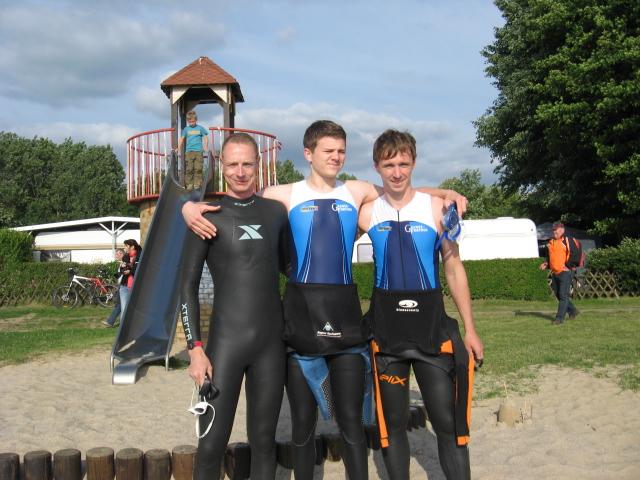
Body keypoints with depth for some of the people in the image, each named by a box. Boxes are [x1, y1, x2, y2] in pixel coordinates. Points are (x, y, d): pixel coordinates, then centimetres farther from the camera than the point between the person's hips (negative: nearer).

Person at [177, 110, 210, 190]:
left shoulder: (200, 128, 8)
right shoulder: (186, 129, 10)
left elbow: (206, 137, 15)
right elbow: (182, 139, 12)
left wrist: (206, 147, 6)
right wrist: (179, 149, 5)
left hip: (198, 151, 0)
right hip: (189, 152, 0)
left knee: (198, 169, -5)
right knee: (189, 169, -4)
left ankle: (197, 185, 0)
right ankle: (189, 185, 1)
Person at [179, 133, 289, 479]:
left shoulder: (276, 211, 8)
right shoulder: (208, 216, -1)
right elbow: (188, 287, -1)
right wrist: (195, 350, -8)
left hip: (271, 342, 3)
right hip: (225, 343, -3)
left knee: (263, 441, 11)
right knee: (211, 446, -1)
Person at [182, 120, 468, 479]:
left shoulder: (357, 192, 9)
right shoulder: (286, 195, 3)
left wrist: (445, 192, 5)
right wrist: (190, 208, -13)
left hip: (345, 314, 1)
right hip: (301, 315, -1)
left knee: (351, 419, 6)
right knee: (303, 420, 11)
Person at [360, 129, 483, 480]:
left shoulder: (436, 207, -1)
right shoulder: (367, 213, 1)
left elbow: (454, 270, 4)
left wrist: (469, 330, 2)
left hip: (432, 323, -1)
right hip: (386, 327, 1)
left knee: (448, 422, 2)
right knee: (392, 421, 11)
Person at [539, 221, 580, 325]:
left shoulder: (567, 241, -8)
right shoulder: (550, 242, 15)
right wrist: (546, 264, 10)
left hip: (565, 272, -8)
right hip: (554, 273, 8)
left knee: (563, 296, -7)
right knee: (558, 295, 14)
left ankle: (560, 318, -5)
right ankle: (572, 311, 31)